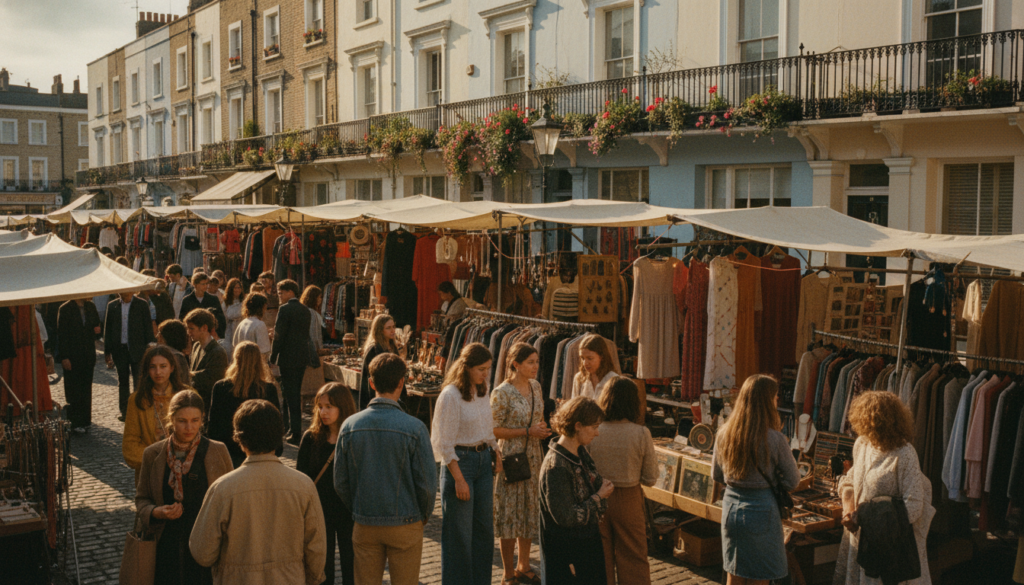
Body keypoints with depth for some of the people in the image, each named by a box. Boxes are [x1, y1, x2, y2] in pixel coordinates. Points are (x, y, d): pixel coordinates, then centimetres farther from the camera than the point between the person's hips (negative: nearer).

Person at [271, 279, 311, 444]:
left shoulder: (285, 309, -12)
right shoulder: (305, 310, 11)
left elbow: (279, 336, -14)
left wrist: (272, 358, -6)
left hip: (288, 358, -8)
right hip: (303, 357, 8)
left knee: (291, 395, -3)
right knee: (295, 394, 17)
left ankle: (296, 434, -1)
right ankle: (292, 428, 25)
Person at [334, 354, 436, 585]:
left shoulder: (350, 425, -7)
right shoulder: (414, 428, -17)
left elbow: (340, 481, 1)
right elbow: (427, 482, -12)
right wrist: (423, 515, 6)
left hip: (364, 525, 3)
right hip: (405, 526, -3)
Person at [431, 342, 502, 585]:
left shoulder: (482, 392, 7)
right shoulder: (451, 395, -15)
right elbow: (445, 444, -15)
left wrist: (496, 453, 9)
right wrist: (459, 479, -17)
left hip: (483, 459, 7)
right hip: (459, 461, -7)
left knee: (485, 528, 13)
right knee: (460, 534, 2)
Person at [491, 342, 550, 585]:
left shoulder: (535, 386, 6)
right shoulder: (502, 392, -16)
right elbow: (494, 430, -15)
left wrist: (542, 428, 0)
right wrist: (528, 431, -18)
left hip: (534, 458, 7)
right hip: (512, 458, -7)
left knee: (530, 512, 14)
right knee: (510, 514, 2)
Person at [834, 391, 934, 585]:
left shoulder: (904, 454, -19)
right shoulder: (861, 444, 2)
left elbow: (913, 506, -19)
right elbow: (849, 481, 14)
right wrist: (849, 509, -6)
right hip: (859, 537, 6)